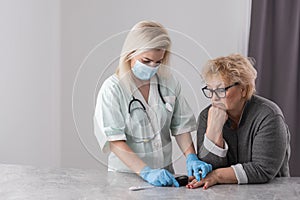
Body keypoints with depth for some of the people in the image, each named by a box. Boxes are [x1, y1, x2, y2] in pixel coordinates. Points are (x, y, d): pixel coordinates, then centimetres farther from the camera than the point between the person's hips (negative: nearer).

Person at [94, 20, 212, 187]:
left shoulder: (168, 81, 3)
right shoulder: (112, 89, -9)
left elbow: (180, 125, 8)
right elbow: (115, 141, -14)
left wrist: (191, 158, -6)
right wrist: (147, 172, -22)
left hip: (165, 173, 2)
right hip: (126, 174, -2)